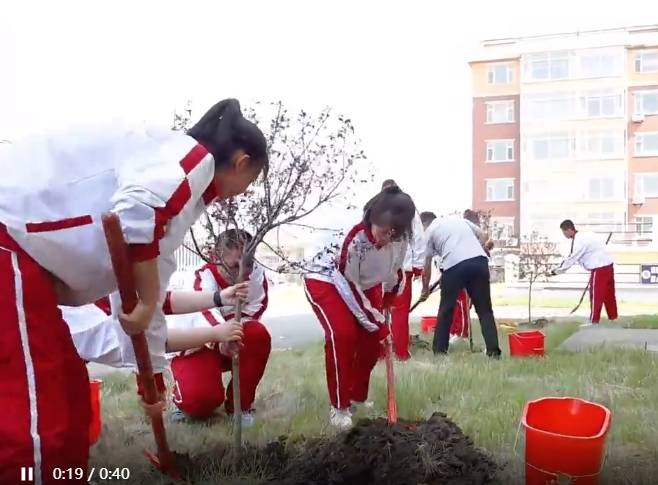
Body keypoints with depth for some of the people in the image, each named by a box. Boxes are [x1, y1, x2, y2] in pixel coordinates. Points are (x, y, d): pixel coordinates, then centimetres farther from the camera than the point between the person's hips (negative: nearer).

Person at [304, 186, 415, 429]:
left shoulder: (400, 239, -21)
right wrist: (372, 322, -20)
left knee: (374, 336, -1)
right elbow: (347, 285, -28)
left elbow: (395, 274, -3)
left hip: (363, 283, 6)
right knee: (343, 334, -24)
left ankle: (358, 397, 21)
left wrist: (384, 314, 3)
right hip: (326, 280, -6)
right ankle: (339, 406, -10)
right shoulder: (354, 239, -38)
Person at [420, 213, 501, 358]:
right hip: (480, 260, 3)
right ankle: (493, 351, 7)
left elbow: (426, 266, 18)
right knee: (484, 310, 11)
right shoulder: (459, 219, 28)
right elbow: (483, 236, 26)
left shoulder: (429, 231, 16)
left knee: (445, 311, 13)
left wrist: (425, 289, 30)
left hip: (454, 265, -3)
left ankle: (439, 351, 18)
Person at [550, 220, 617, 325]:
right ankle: (613, 316, 25)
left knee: (596, 294, -3)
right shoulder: (582, 236, 12)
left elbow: (572, 259, -17)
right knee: (608, 293, 16)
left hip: (600, 268, -10)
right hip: (607, 265, 10)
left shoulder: (579, 241, -19)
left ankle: (593, 320, 2)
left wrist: (557, 271, -10)